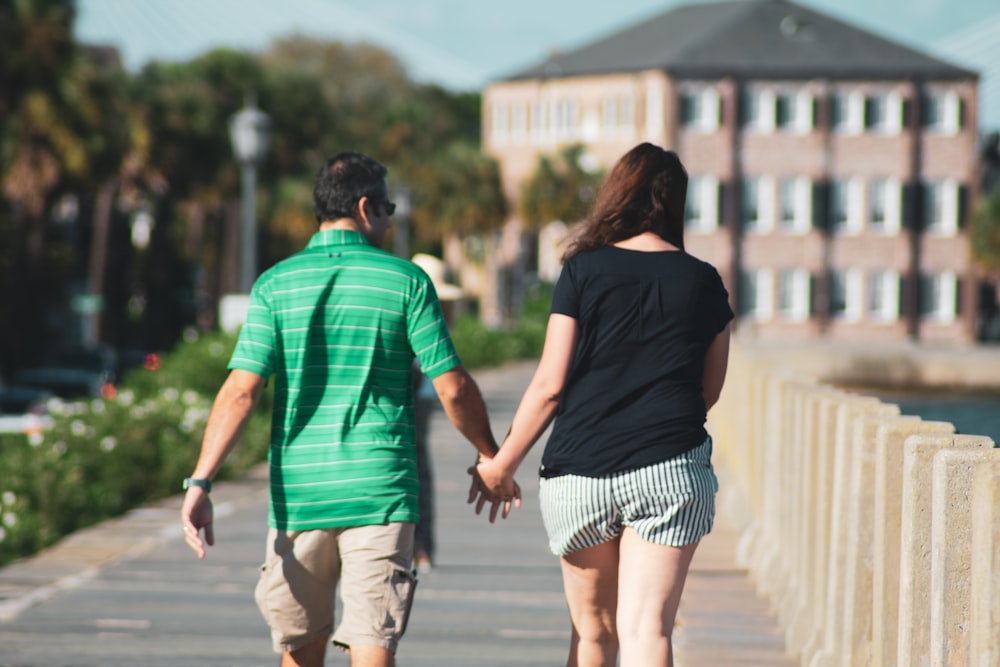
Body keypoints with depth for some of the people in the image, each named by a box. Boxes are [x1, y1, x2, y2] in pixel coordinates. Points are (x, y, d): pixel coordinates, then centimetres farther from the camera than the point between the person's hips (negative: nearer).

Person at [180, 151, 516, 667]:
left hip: (298, 490, 2)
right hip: (379, 490, -2)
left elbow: (241, 390, -7)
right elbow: (453, 388, -1)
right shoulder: (405, 280, -1)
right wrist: (489, 455, 15)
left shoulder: (275, 285, 3)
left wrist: (200, 482, -8)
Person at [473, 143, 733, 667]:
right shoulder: (703, 282, 4)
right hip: (669, 473, 0)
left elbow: (549, 386, -4)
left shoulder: (583, 271, -2)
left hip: (580, 473, 0)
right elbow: (709, 390, 13)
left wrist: (502, 463, 6)